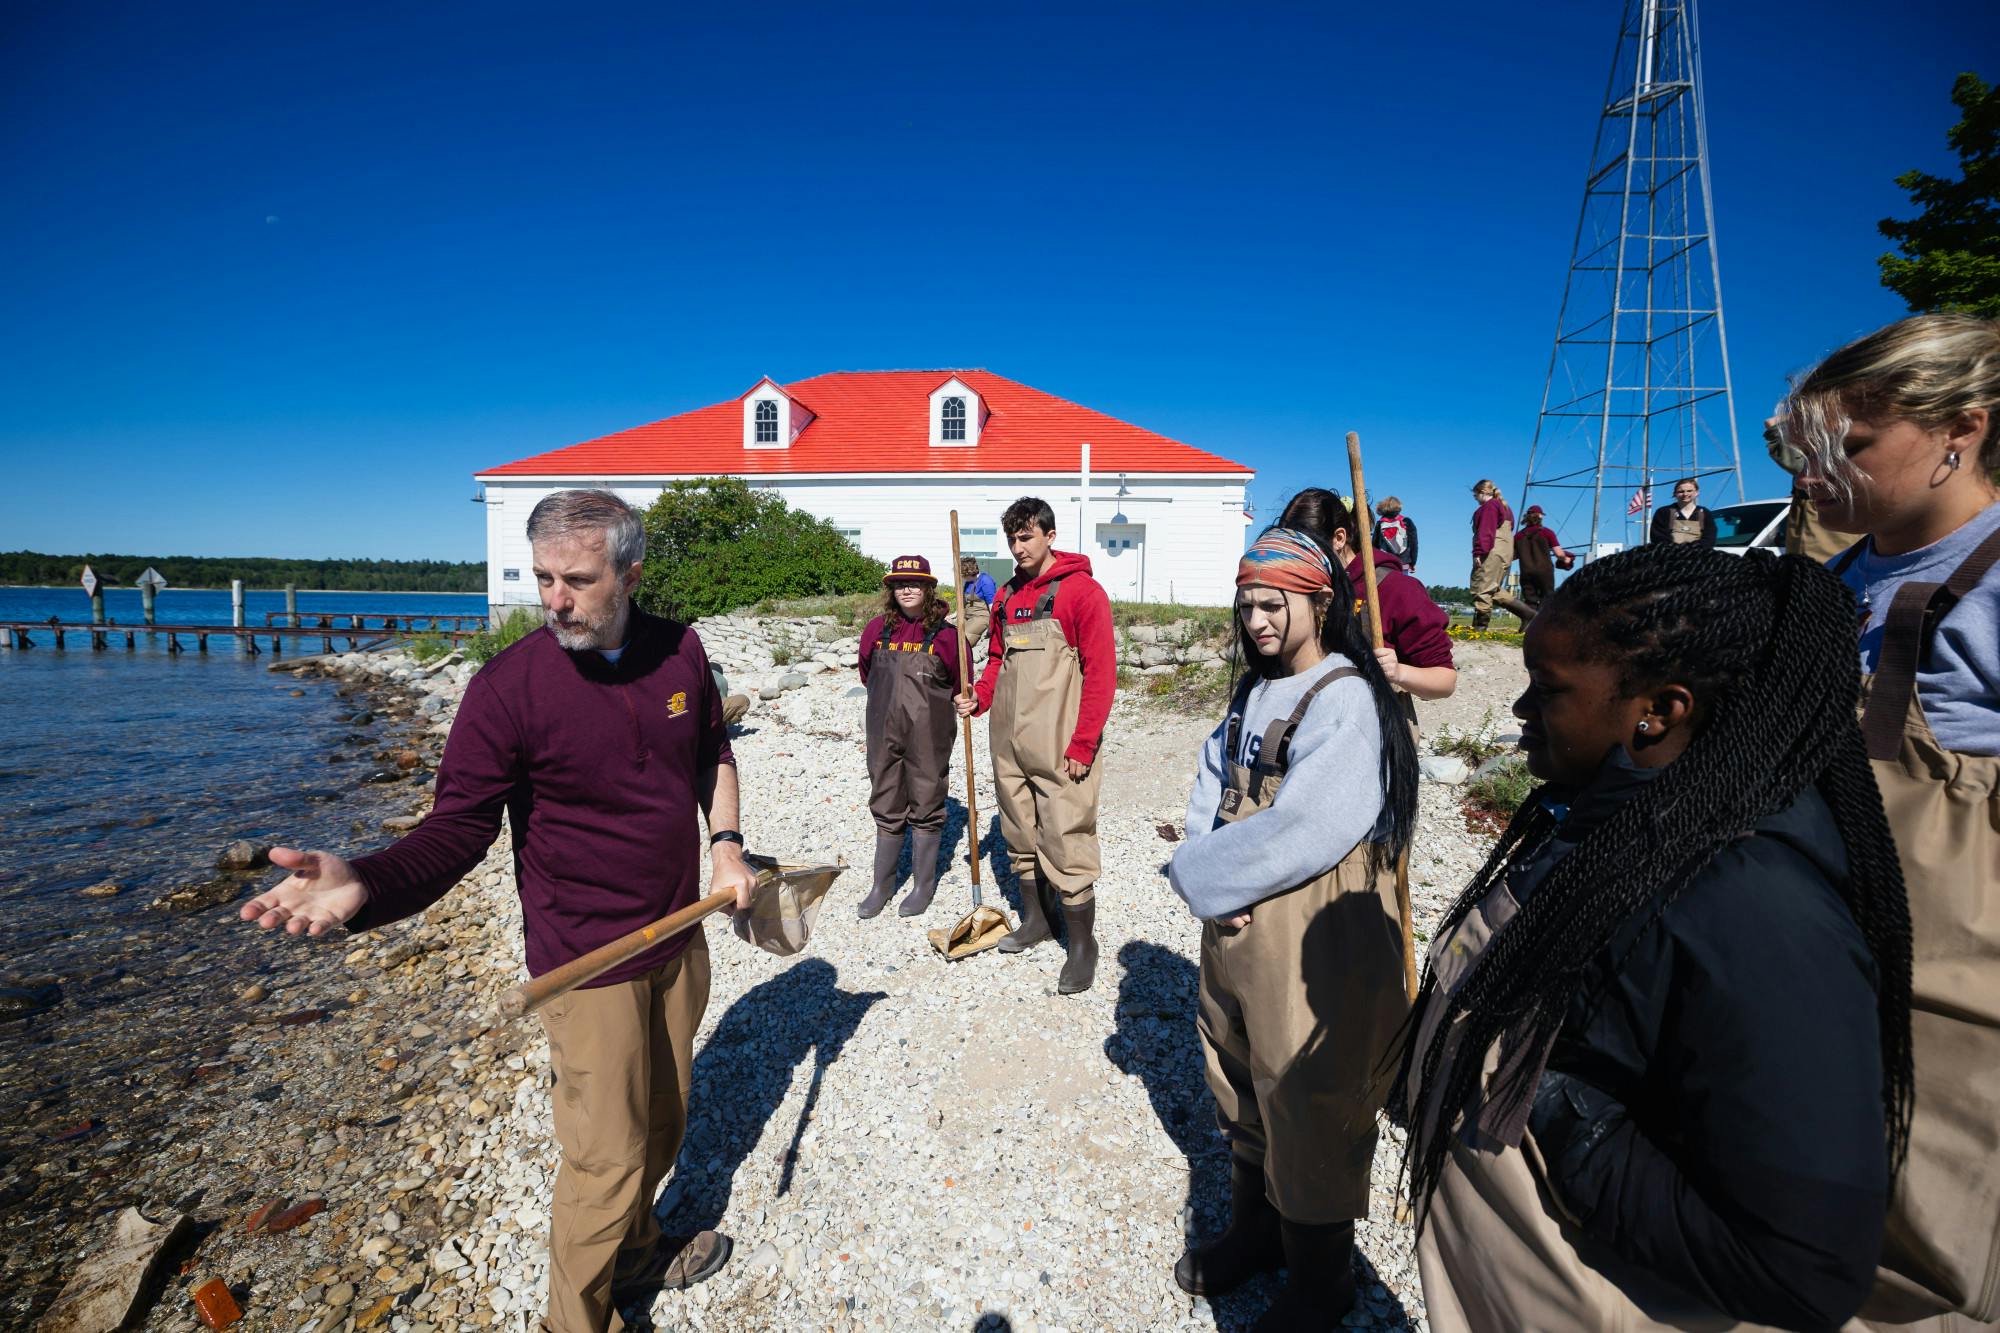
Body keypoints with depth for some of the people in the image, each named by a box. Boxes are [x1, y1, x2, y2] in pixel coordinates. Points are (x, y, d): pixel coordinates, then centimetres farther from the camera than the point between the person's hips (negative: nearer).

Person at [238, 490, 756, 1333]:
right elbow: (457, 828, -18)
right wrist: (365, 884, -36)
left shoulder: (679, 651, -4)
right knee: (606, 1154, 5)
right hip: (589, 962, -5)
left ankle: (635, 1249, 51)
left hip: (679, 938, 5)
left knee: (661, 1121, 23)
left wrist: (725, 841, 2)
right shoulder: (509, 686, -18)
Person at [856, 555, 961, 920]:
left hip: (929, 737, -3)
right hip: (884, 733, 3)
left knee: (925, 808, 9)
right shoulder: (877, 629, 0)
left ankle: (924, 885, 23)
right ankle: (882, 885, 25)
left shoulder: (945, 634, -10)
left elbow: (959, 685, 2)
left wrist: (930, 705, 8)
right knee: (886, 809, 13)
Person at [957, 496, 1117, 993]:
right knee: (1020, 837, 17)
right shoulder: (1007, 597, 13)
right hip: (1008, 745, 7)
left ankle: (1082, 945, 11)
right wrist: (979, 697, 3)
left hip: (1058, 750, -7)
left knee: (1066, 844, -4)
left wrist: (1082, 746, -15)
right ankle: (1035, 919, 34)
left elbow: (1101, 672, -11)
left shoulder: (1081, 591, -8)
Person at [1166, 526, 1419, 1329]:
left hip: (1311, 944, -8)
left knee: (1306, 1104, 9)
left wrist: (1200, 872, -15)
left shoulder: (1347, 700, -19)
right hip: (1233, 926, 8)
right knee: (1242, 1086, 23)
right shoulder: (1255, 690, 8)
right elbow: (1212, 786, 8)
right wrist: (1212, 881, -9)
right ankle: (1255, 1229, 47)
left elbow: (1305, 833, -26)